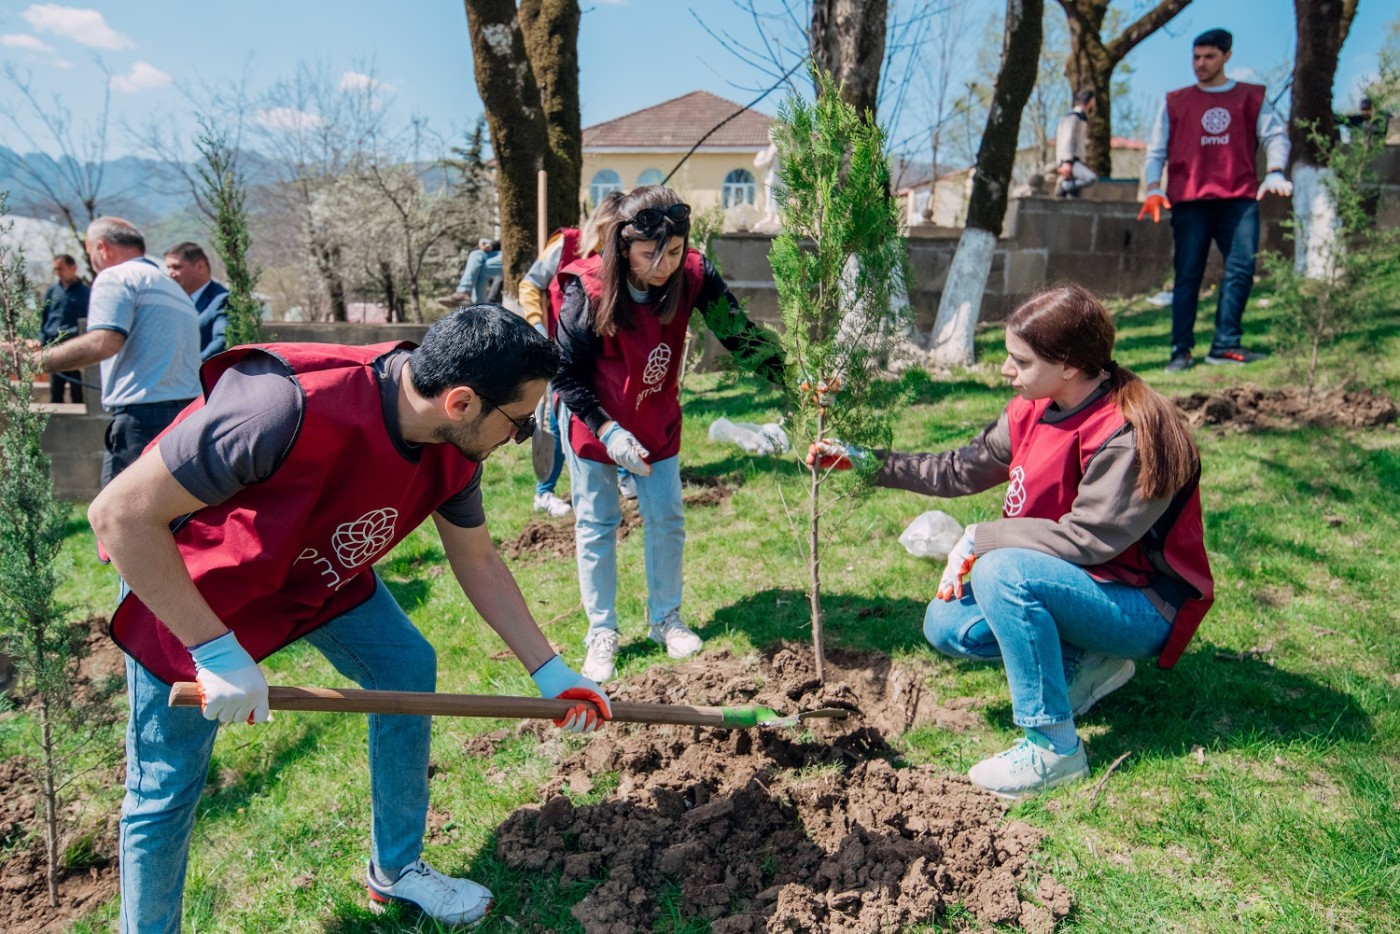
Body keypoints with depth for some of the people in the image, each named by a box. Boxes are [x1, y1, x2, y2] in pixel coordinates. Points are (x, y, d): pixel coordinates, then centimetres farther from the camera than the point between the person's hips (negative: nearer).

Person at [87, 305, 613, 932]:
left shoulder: (454, 448, -18)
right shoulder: (290, 407, -42)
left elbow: (479, 565, -1)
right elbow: (118, 513, -34)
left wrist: (549, 673, 1)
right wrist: (215, 650, -34)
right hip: (181, 580, -6)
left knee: (408, 668, 4)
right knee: (167, 784, 0)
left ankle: (395, 872, 24)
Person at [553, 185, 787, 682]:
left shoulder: (692, 276, -19)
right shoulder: (587, 294, -26)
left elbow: (739, 331, -19)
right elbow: (566, 375, -18)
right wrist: (608, 430, -27)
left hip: (657, 421, 3)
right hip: (593, 423, -3)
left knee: (667, 519, 8)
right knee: (596, 526, 5)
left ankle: (666, 620, 27)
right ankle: (602, 634, 20)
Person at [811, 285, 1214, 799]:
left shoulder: (1131, 434, -26)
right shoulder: (1035, 409, -2)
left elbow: (1085, 539, -28)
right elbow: (961, 470, 4)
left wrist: (980, 538, -21)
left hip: (1144, 607, -8)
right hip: (1080, 584, 9)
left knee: (1002, 572, -32)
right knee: (946, 623, -1)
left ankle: (1054, 746, -20)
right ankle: (1085, 664, 7)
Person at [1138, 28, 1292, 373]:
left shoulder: (1251, 97, 14)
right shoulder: (1175, 101, 14)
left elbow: (1275, 135, 8)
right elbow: (1156, 151, 11)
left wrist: (1275, 172, -11)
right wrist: (1153, 189, -5)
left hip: (1240, 198, 1)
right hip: (1189, 200, -1)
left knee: (1241, 269, -9)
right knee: (1187, 276, -3)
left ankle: (1226, 345, -6)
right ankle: (1181, 351, -1)